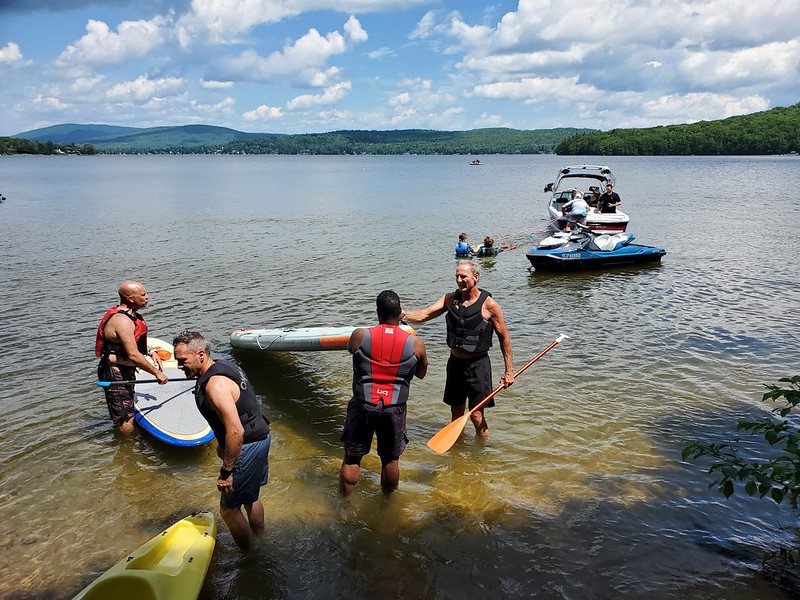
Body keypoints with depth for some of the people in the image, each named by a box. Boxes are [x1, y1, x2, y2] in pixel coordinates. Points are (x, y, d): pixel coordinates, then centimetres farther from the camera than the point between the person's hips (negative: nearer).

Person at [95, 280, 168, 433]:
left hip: (126, 372, 11)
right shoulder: (122, 321, -26)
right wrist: (157, 373, -22)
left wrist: (150, 352, 9)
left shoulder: (130, 314, 7)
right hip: (116, 375, -11)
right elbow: (133, 355, -29)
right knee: (126, 424, -5)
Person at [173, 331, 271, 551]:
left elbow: (236, 432, -30)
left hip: (248, 447, -10)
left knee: (229, 509, 5)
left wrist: (226, 471, -22)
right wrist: (223, 445, 27)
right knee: (250, 498, 26)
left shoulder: (214, 385, -26)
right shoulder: (223, 366, 5)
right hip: (259, 438, 10)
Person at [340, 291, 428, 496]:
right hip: (394, 410, 1)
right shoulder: (415, 343, -7)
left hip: (362, 406, 0)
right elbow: (421, 373, 11)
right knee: (390, 460, 19)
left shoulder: (360, 336, -9)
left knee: (352, 458, 16)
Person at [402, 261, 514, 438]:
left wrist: (509, 371, -5)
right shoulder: (451, 299, 1)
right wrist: (404, 315, -30)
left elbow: (504, 338, -5)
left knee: (476, 415, -1)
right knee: (456, 414, 16)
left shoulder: (489, 304, -11)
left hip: (477, 365, -4)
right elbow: (425, 314, -10)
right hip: (455, 362, 5)